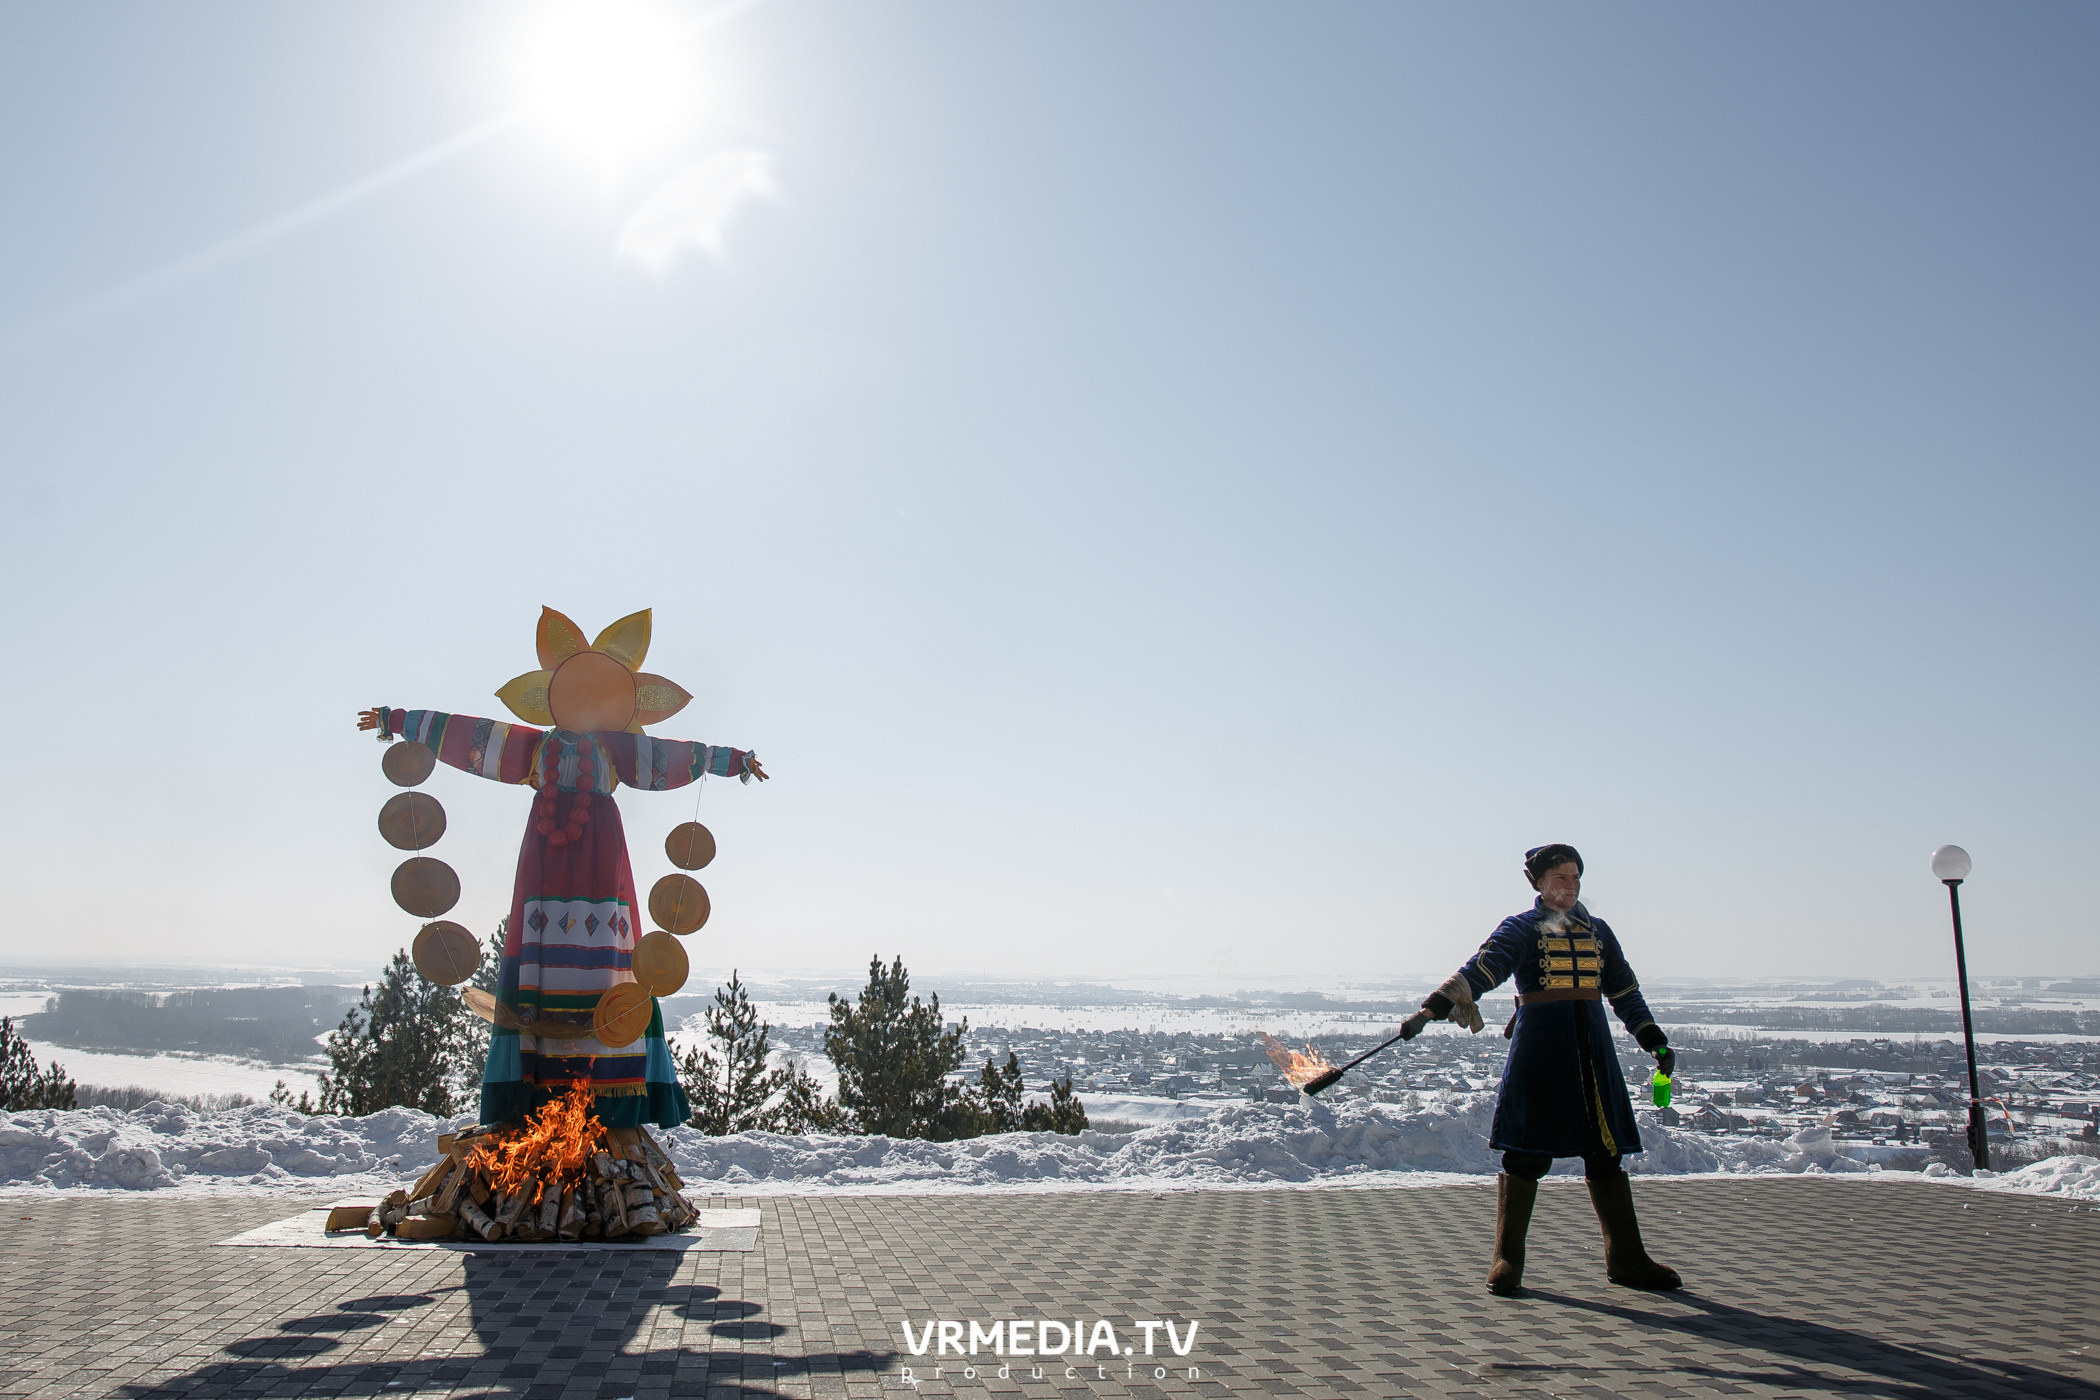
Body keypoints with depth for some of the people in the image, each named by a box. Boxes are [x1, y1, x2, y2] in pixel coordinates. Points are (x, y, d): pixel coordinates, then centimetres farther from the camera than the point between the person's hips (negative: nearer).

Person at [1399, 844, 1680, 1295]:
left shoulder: (1598, 931, 16)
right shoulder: (1521, 928, 1)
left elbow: (1625, 992, 23)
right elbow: (1478, 972, -11)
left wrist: (1655, 1041, 19)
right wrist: (1429, 1011, -23)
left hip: (1592, 1045, 5)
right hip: (1540, 1043, -4)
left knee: (1606, 1151, 7)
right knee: (1526, 1153, -4)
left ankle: (1626, 1260, 18)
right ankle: (1507, 1261, 4)